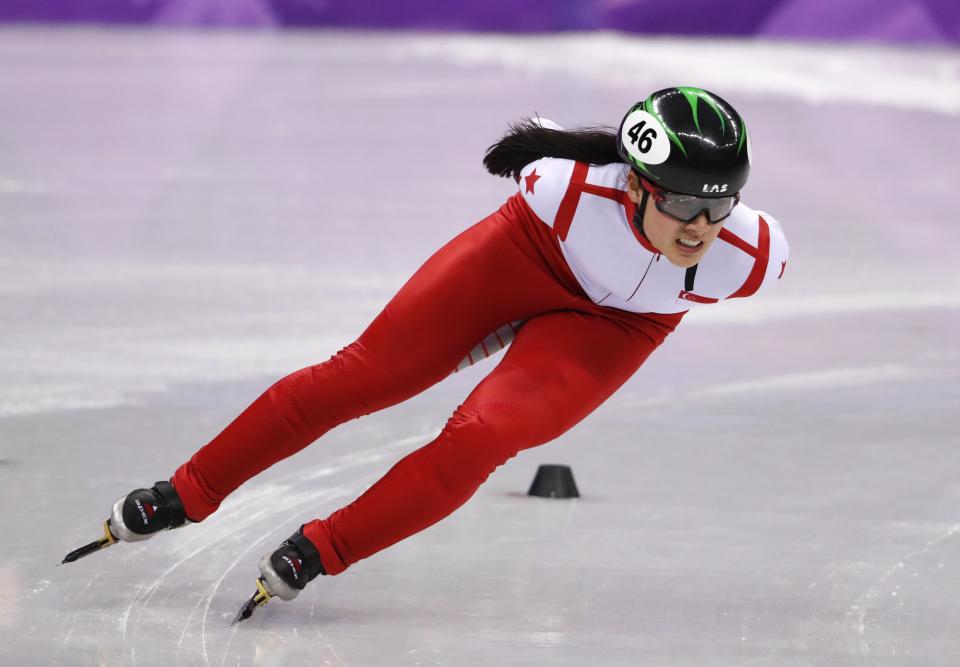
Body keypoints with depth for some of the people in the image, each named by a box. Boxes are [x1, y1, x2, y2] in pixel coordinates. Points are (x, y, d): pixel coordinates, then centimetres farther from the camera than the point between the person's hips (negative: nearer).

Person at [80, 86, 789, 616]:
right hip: (525, 258, -1)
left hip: (614, 326, 1)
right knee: (363, 375, -2)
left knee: (482, 437, -20)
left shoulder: (754, 256, -33)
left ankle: (323, 550, -6)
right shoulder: (569, 183, -37)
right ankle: (186, 494, 12)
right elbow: (538, 151, -12)